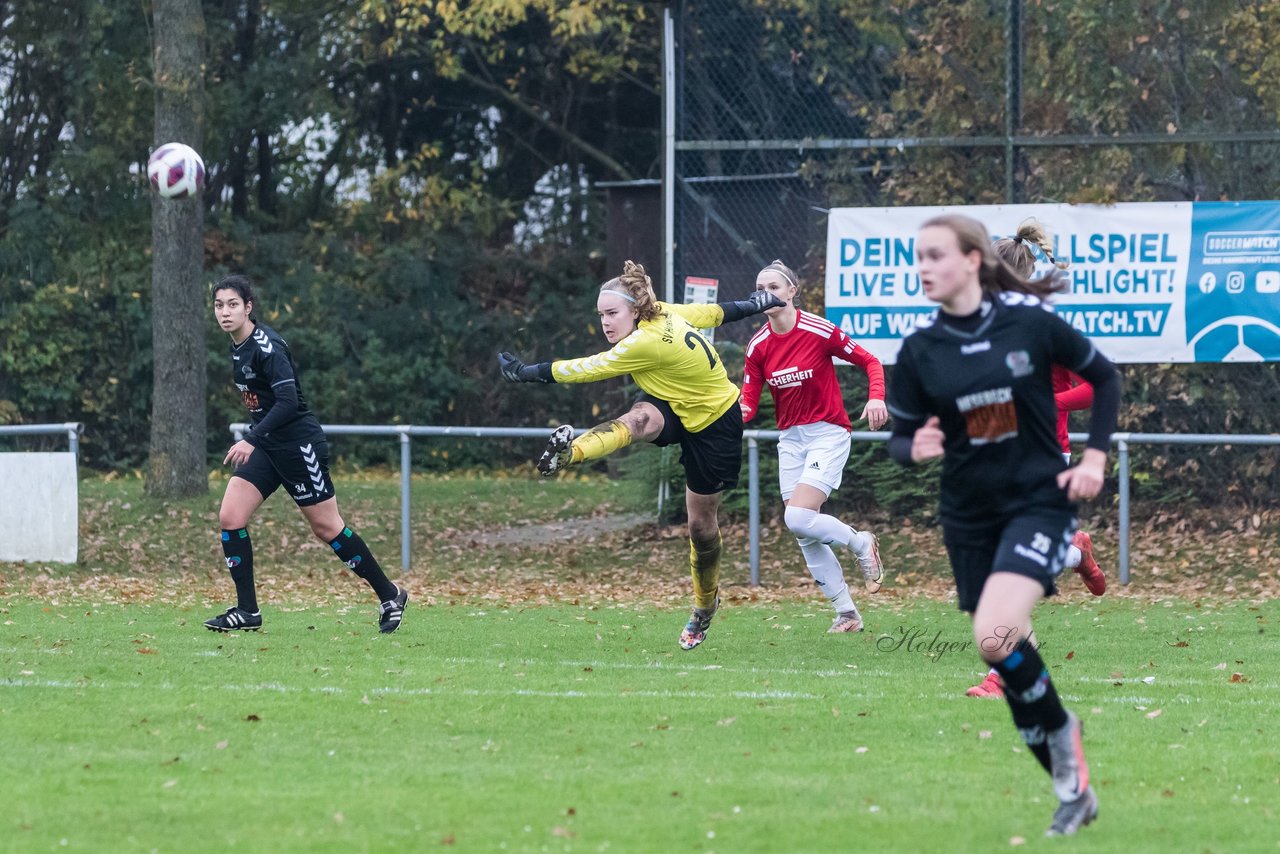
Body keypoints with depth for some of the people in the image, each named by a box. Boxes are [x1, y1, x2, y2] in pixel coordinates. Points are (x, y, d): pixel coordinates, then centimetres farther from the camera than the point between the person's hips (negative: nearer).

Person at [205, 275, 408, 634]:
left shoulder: (266, 346, -20)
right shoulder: (238, 347, 8)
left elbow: (288, 400, -29)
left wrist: (251, 440, -34)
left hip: (298, 443, -8)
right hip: (265, 445, 8)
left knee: (327, 527, 0)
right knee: (230, 517, -5)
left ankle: (389, 596, 15)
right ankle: (247, 611, 0)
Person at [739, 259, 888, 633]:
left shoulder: (819, 331, -14)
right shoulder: (758, 346, 0)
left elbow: (869, 361, -5)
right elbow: (748, 403, -1)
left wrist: (876, 398, -23)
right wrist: (740, 413, -25)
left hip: (828, 434, -6)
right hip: (791, 440, 6)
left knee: (798, 517, -22)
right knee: (804, 536, 3)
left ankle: (861, 543, 6)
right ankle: (847, 614, 12)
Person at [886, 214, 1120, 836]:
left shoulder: (1029, 322, -11)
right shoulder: (920, 349, -4)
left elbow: (1104, 377, 3)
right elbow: (899, 438, 2)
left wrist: (1094, 460, -4)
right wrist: (914, 449, -21)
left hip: (1039, 501, -4)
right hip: (969, 517, 4)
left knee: (995, 636, -26)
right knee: (1009, 664, 8)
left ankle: (1062, 736, 0)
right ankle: (1072, 789, 23)